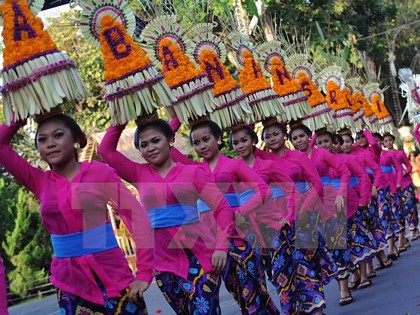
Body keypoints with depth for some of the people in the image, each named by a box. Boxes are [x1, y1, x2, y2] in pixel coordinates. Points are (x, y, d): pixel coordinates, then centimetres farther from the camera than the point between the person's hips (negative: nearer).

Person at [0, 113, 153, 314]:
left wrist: (144, 273, -12)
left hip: (113, 276, -3)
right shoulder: (40, 182, 6)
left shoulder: (100, 172, -3)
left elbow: (138, 218, -7)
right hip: (70, 283, 3)